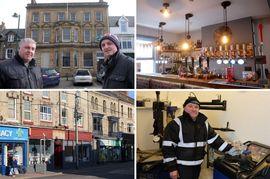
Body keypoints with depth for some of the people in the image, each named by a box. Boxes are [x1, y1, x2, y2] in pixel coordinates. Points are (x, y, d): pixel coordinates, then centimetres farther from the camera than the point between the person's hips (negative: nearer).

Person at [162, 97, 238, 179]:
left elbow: (215, 140, 9)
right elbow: (168, 148, -15)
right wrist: (172, 168, -18)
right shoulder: (176, 124, -13)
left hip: (197, 165, 6)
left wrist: (233, 151, 2)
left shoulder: (204, 124, 7)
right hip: (182, 166, -6)